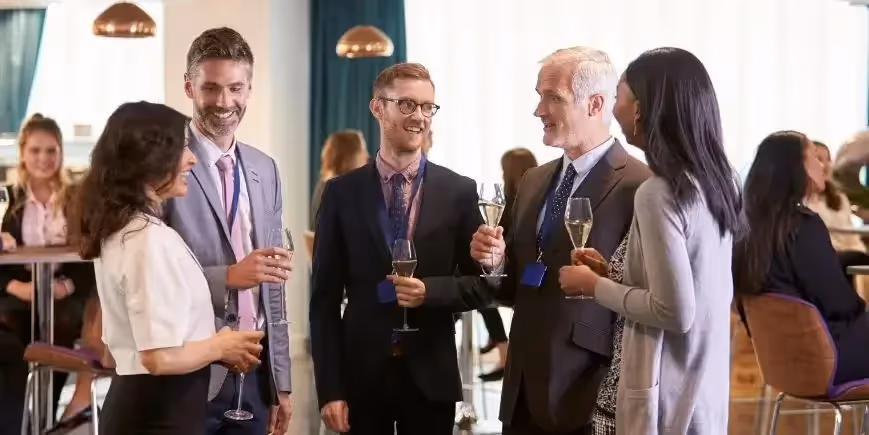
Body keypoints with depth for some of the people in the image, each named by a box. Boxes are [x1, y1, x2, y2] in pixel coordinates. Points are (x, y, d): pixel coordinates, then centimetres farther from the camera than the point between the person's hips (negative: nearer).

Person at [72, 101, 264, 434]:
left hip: (132, 404, 9)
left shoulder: (118, 229, 9)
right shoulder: (152, 239, -20)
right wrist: (219, 347, -8)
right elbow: (160, 357, -25)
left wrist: (210, 346, 10)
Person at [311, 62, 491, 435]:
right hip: (361, 375, 0)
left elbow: (481, 284, 5)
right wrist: (329, 388, -6)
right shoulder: (342, 193, 0)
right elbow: (325, 297, 0)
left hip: (431, 377, 0)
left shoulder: (459, 191, 1)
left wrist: (430, 291, -15)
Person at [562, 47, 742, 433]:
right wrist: (614, 273, 11)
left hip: (667, 398, -8)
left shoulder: (658, 193, -19)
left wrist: (596, 287, -9)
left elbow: (676, 312, -21)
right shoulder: (713, 183, 6)